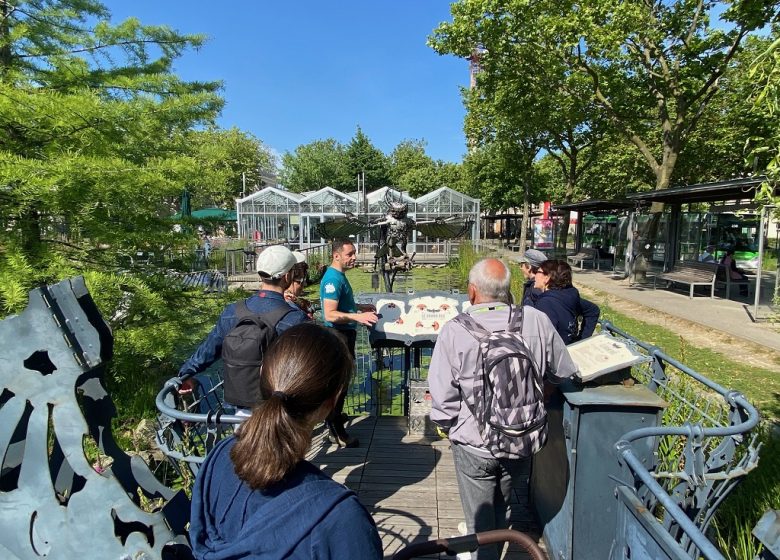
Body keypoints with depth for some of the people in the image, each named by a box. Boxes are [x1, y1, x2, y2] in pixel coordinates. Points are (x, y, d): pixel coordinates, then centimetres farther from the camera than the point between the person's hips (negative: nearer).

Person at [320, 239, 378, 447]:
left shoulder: (340, 275, 11)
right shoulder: (333, 279, -21)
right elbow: (330, 314, -28)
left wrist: (360, 308, 23)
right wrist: (358, 317, -37)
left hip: (345, 334, 10)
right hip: (339, 336, -10)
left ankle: (334, 417, 39)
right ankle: (336, 432, 7)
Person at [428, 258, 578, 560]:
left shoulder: (454, 331, -22)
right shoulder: (538, 321, -14)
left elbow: (442, 397, -18)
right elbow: (564, 372, 1)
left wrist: (449, 427, 2)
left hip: (474, 443, -4)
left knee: (481, 522, 19)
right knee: (501, 511, 30)